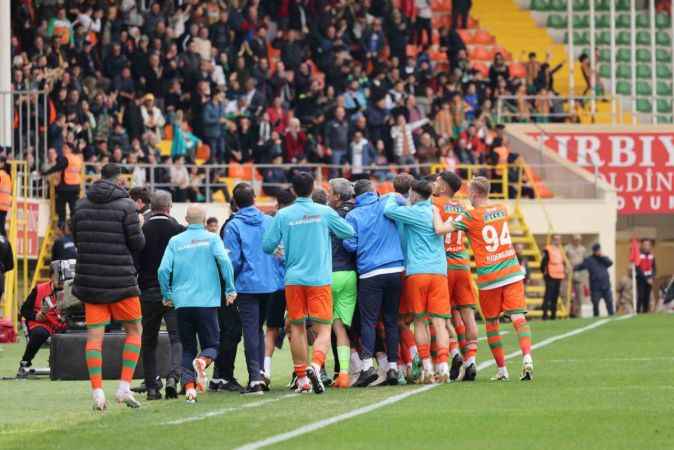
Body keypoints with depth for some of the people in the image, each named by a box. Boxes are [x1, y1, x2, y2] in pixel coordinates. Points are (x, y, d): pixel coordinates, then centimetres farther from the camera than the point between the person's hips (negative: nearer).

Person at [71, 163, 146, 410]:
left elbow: (76, 239, 13)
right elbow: (137, 243, -8)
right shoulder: (125, 205, -8)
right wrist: (139, 229, 12)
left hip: (89, 279, 4)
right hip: (120, 279, -4)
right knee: (134, 330, 12)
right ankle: (124, 387, 2)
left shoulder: (82, 205, 6)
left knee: (94, 335, 2)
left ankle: (97, 392, -8)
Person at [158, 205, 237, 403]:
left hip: (182, 303, 2)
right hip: (207, 301, -2)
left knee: (187, 348, 11)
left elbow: (163, 269, -2)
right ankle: (202, 361, -26)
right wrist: (230, 289, -5)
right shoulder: (212, 239, 2)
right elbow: (224, 261, -12)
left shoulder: (175, 241, 7)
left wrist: (167, 295, 10)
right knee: (211, 344, 7)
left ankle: (189, 385, -5)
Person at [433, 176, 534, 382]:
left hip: (488, 278, -3)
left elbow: (440, 228, -17)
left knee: (491, 323, 10)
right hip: (512, 272, 3)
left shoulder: (471, 216, -10)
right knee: (518, 317, -4)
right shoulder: (502, 210, 8)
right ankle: (527, 357, -25)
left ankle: (502, 370, 11)